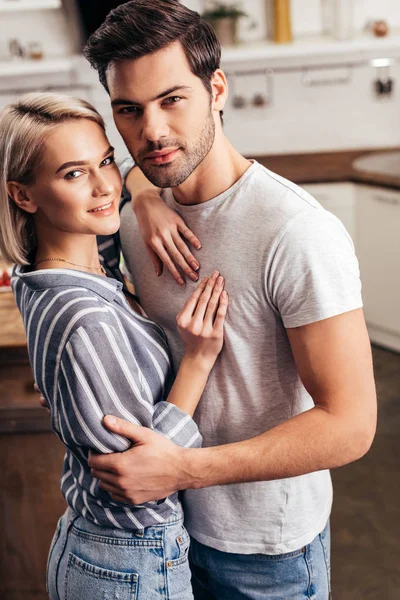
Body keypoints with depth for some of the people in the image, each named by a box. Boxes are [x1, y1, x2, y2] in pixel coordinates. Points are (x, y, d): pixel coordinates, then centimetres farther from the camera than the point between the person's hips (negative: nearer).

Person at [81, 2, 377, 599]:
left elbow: (349, 425, -26)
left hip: (266, 548, -6)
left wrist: (183, 468, -29)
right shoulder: (134, 215, -5)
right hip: (167, 514, 6)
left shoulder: (298, 235, -27)